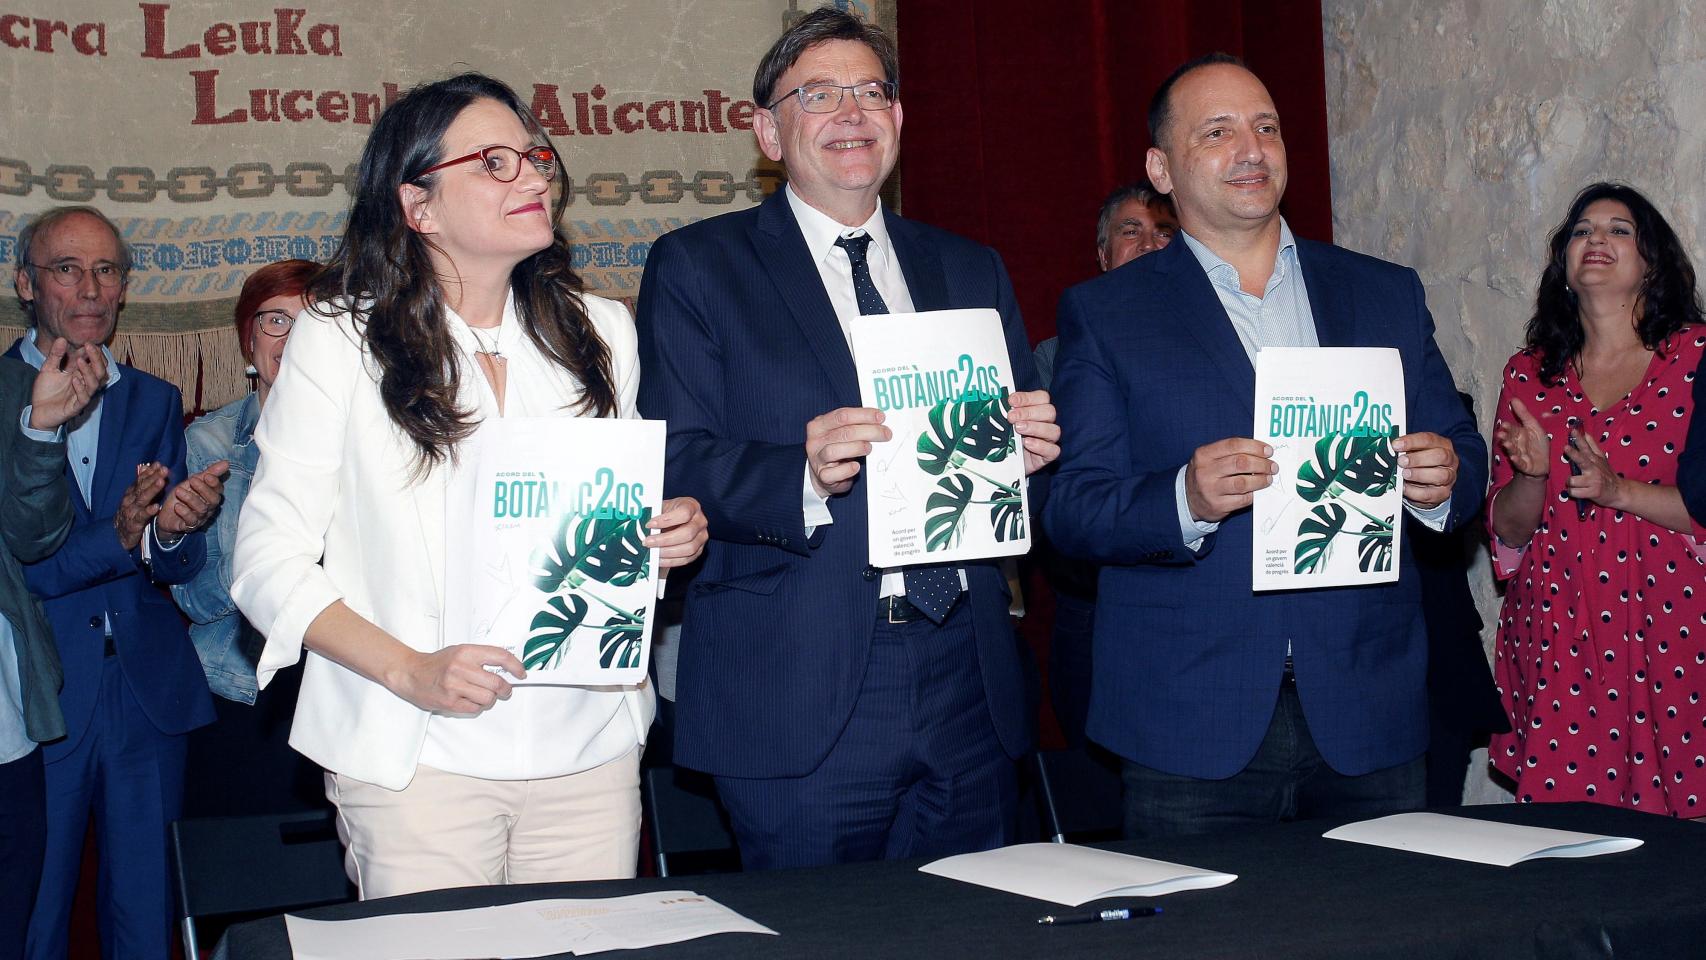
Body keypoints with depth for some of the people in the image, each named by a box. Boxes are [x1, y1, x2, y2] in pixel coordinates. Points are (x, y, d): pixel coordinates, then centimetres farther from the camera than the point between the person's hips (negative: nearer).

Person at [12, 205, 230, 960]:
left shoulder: (156, 402, 11)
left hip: (149, 698, 3)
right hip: (33, 705, -3)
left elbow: (178, 566, 6)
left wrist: (172, 534, -17)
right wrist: (119, 538, -23)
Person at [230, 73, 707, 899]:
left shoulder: (602, 332, 10)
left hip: (591, 751, 4)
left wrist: (671, 536, -3)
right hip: (419, 759, -3)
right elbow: (268, 560, -5)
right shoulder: (340, 341, -3)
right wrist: (411, 671, -17)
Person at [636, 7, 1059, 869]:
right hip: (799, 697, -4)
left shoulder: (971, 272, 17)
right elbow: (674, 467, -6)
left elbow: (1023, 443, 18)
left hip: (967, 681, 4)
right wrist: (805, 478, -24)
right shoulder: (696, 267, 3)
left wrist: (1029, 451, -6)